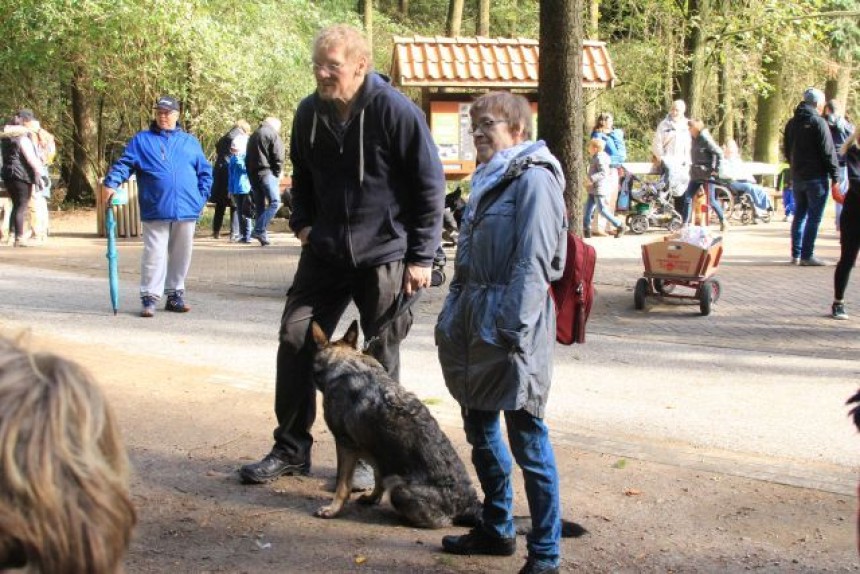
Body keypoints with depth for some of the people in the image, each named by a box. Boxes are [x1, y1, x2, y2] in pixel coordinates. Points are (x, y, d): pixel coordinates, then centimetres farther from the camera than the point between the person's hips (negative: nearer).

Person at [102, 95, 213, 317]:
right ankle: (149, 297, -1)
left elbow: (205, 172, 14)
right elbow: (124, 164, -3)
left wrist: (201, 197, 2)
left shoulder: (190, 142, 12)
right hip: (155, 210, -3)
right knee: (154, 254, -5)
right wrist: (111, 183, -19)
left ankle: (175, 294, 22)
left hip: (186, 210, 3)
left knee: (181, 255, 11)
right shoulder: (142, 140, 6)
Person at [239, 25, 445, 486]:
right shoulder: (310, 113, 1)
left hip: (384, 257, -5)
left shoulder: (395, 111, -15)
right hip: (324, 253, 5)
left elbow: (430, 185, -10)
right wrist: (302, 222, 4)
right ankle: (291, 448, 17)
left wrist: (421, 257, -11)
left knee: (381, 357, 5)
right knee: (296, 339, 3)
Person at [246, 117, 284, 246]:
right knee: (274, 202, -9)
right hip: (266, 173, -8)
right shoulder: (273, 134, 0)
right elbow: (278, 158, -8)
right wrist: (277, 174, 1)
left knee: (260, 205, 11)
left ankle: (262, 235, 9)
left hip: (253, 174, 8)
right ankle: (259, 230, -21)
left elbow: (247, 158, 21)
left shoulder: (253, 136, 23)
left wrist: (251, 173, 16)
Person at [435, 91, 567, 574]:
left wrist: (513, 329, -22)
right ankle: (497, 528, 34)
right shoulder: (489, 179, 17)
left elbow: (534, 263, -18)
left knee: (528, 442, -3)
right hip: (477, 323, 9)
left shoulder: (534, 178, -11)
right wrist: (453, 317, 18)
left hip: (512, 326, -9)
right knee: (480, 430, 18)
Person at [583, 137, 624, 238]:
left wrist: (592, 179, -31)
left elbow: (604, 172, -26)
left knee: (602, 210, -6)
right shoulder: (596, 158, 15)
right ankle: (587, 230, 9)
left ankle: (619, 226, 3)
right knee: (588, 208, 7)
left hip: (600, 189, -10)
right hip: (594, 189, 10)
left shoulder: (599, 158, -15)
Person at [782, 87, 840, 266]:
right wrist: (835, 177, -10)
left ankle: (796, 254, 14)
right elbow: (828, 152, -13)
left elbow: (787, 150, 19)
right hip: (816, 177, -7)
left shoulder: (792, 123, 11)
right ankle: (807, 256, -6)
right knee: (814, 217, -4)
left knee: (799, 215, 14)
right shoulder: (818, 122, -12)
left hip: (797, 177, 7)